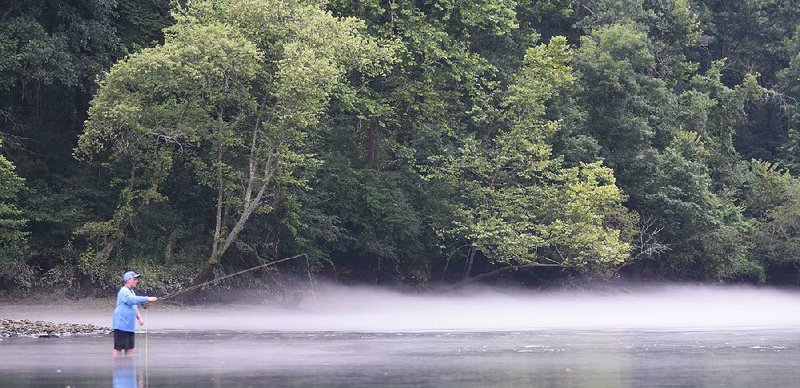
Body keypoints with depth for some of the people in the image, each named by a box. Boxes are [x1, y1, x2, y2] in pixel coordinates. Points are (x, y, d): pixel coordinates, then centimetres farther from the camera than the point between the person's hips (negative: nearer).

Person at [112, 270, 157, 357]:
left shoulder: (131, 291, 17)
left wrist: (139, 317, 14)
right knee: (119, 347, -5)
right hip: (121, 326, -10)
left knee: (130, 348, 10)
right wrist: (147, 299, -33)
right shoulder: (124, 291, -14)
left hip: (130, 326, 10)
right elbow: (133, 300, -32)